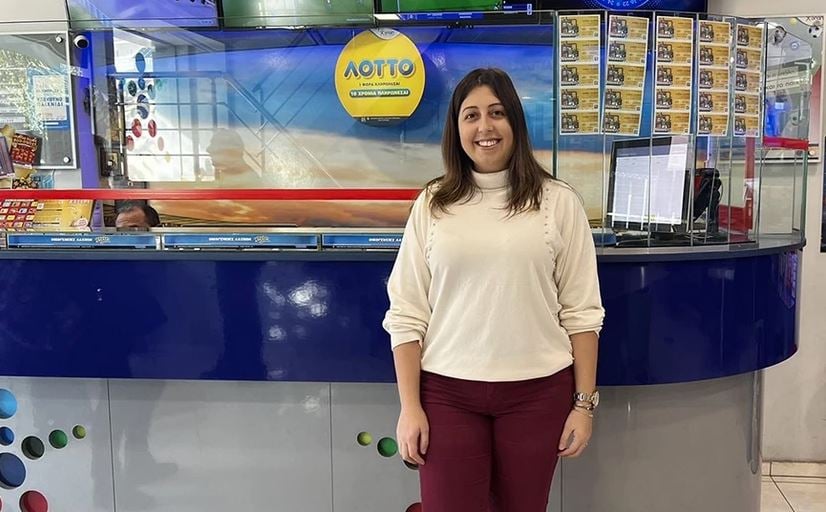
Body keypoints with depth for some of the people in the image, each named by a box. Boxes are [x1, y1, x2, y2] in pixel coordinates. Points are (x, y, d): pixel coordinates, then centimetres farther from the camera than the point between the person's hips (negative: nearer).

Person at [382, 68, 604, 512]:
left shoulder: (558, 202, 0)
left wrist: (584, 403, -2)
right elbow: (406, 313, 1)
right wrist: (409, 406, -3)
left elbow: (581, 311, 0)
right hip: (447, 391, 0)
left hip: (537, 391, 0)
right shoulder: (432, 204, 2)